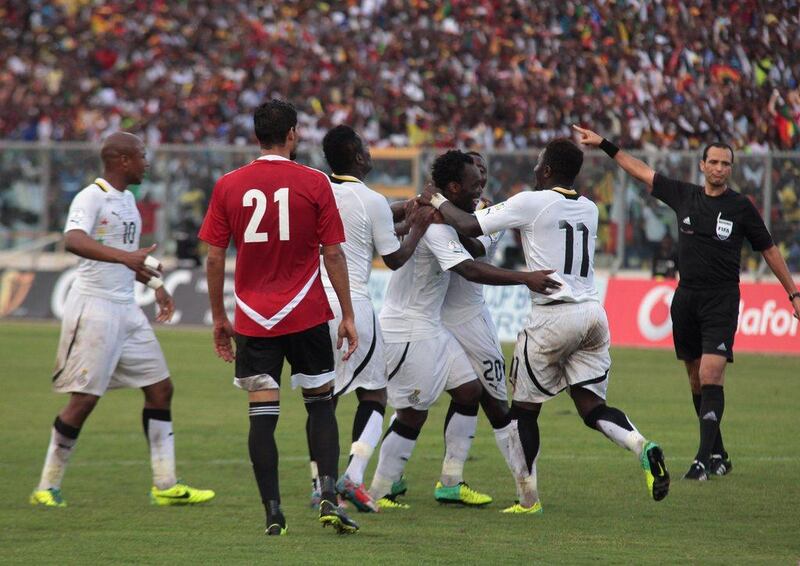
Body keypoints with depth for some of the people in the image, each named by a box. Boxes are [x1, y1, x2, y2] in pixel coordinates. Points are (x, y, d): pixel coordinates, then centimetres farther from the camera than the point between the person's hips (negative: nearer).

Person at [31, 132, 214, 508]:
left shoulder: (127, 199, 15)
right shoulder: (91, 198, -13)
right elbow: (73, 240, -33)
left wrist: (154, 284, 24)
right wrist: (124, 256, -44)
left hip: (126, 309, 9)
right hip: (94, 309, -9)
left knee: (160, 388, 6)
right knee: (84, 399, -7)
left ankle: (166, 486, 10)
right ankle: (47, 487, 3)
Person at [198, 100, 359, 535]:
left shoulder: (228, 186, 0)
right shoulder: (314, 183, -4)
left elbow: (214, 258, 2)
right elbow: (333, 254, -3)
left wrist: (218, 317, 12)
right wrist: (347, 315, 4)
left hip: (253, 319, 1)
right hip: (306, 315, -1)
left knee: (262, 414, 3)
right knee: (321, 403, 12)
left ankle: (273, 514, 0)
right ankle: (328, 496, -3)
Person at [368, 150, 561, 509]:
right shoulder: (434, 222, -23)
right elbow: (469, 270, -33)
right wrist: (525, 278, -35)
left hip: (430, 327, 11)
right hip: (407, 329, -11)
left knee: (469, 391, 8)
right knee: (413, 414, -6)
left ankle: (450, 482, 13)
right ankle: (377, 493, 4)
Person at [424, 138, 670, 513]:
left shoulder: (531, 203, -6)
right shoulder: (589, 210, 14)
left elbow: (469, 227, -4)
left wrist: (440, 202, 14)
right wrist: (493, 209, 30)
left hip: (553, 315, -6)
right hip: (593, 312, 6)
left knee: (524, 408, 9)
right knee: (591, 406, 8)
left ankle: (527, 498, 12)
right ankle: (642, 447, -19)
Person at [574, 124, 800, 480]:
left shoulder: (741, 207, -1)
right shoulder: (684, 196, 6)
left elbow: (768, 250, 7)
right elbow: (641, 171, 15)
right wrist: (604, 145, 15)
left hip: (722, 300, -4)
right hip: (686, 298, 4)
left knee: (710, 375, -17)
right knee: (697, 381, 8)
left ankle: (704, 458, -19)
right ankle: (719, 456, 19)